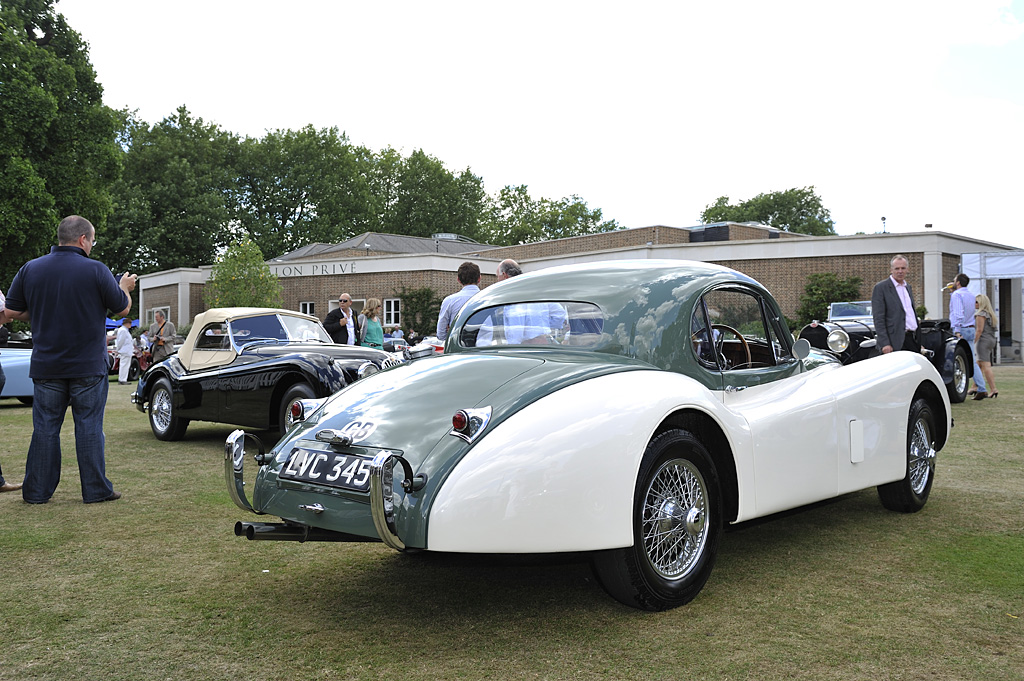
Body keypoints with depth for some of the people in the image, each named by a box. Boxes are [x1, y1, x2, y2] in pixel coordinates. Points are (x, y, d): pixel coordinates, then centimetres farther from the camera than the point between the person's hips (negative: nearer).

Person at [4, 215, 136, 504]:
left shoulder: (30, 269, 1)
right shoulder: (96, 270, -10)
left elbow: (12, 310, 6)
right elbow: (123, 308, -2)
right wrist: (125, 287, 17)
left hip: (46, 366, 3)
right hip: (88, 366, -3)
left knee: (45, 428, 10)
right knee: (89, 427, 4)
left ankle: (37, 491, 15)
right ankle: (95, 489, 9)